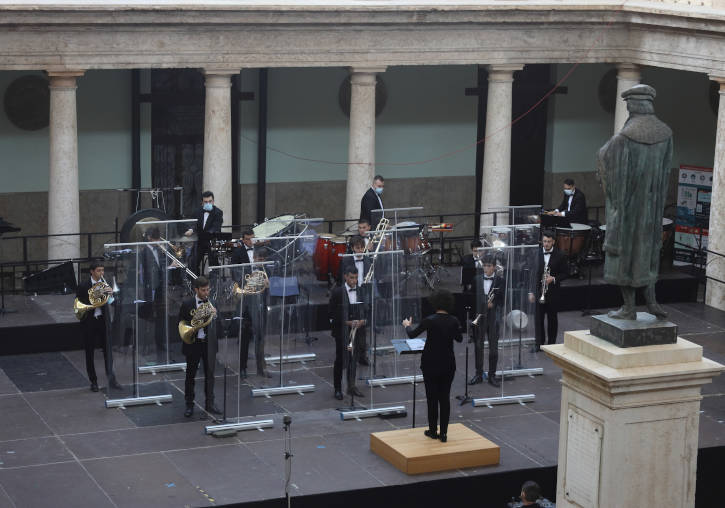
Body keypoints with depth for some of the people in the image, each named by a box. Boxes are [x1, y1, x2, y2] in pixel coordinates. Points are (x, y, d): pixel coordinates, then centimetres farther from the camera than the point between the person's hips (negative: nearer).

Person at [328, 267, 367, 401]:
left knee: (354, 359, 9)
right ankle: (337, 389, 11)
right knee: (340, 360, 3)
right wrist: (347, 322, -17)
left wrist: (363, 321, -8)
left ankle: (351, 386, 20)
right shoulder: (337, 292, -7)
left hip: (357, 331, 4)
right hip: (342, 332, -4)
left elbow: (366, 310, 13)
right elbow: (332, 313, -8)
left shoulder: (361, 292, 6)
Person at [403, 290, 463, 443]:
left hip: (431, 364, -3)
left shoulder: (430, 320, -16)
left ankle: (433, 431, 16)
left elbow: (412, 334, -2)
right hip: (448, 364, 3)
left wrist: (408, 326, 19)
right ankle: (443, 433, 8)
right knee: (445, 397, 8)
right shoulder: (454, 321, -6)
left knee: (432, 397, 8)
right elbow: (459, 339, 12)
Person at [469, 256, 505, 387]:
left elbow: (502, 299, -2)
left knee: (493, 346, 3)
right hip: (479, 316, 2)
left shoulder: (500, 280, -1)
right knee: (478, 346, 6)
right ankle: (478, 374, 16)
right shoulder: (477, 279, 6)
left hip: (493, 317, -2)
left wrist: (493, 304, -19)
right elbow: (473, 297, 8)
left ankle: (492, 375, 11)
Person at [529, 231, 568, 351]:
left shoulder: (559, 255, -2)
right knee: (539, 318, 1)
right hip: (539, 291, 1)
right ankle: (539, 343, 7)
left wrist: (554, 279, -16)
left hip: (553, 291, -1)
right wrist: (531, 292, 2)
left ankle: (551, 343, 16)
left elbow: (565, 273, 2)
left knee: (552, 318, 7)